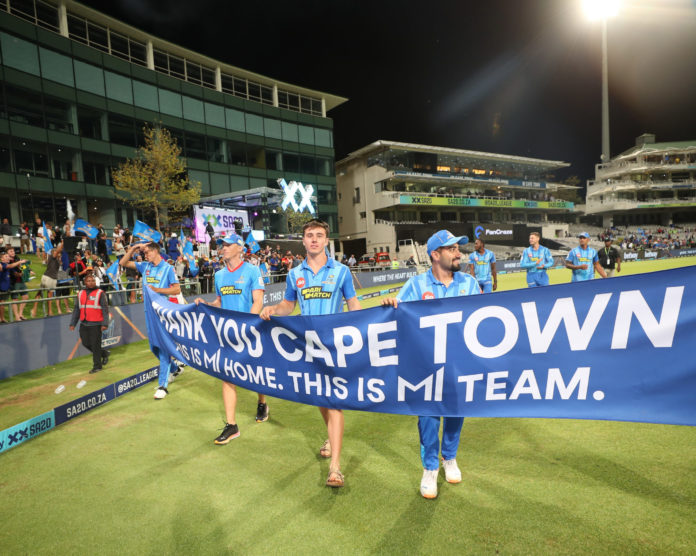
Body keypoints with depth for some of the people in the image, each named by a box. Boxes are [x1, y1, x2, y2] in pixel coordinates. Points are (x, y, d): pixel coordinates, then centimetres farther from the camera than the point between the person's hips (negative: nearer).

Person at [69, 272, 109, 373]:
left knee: (95, 345, -1)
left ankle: (97, 366, 11)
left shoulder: (100, 293, -3)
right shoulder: (80, 294, 12)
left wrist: (105, 324, -14)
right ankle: (104, 353, 31)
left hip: (96, 324, -6)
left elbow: (105, 309, -7)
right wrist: (73, 323, 11)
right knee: (86, 343, 11)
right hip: (84, 324, 6)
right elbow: (76, 309, 17)